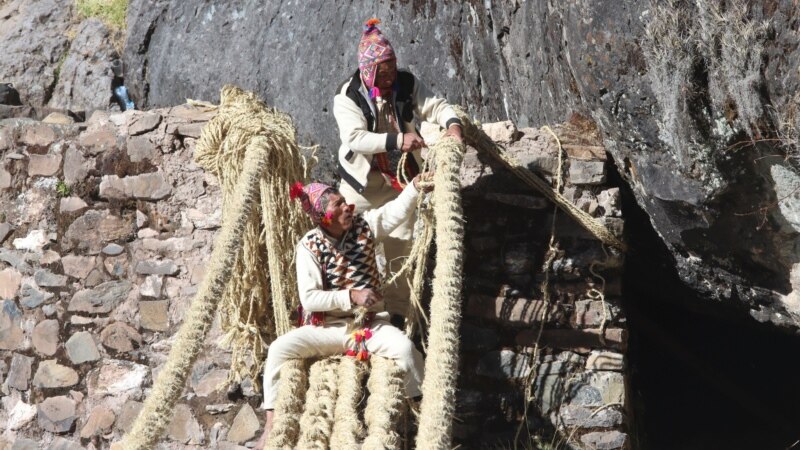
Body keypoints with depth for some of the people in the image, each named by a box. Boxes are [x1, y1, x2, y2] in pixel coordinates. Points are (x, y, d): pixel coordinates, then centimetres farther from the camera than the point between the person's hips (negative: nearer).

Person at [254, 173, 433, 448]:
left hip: (370, 324, 1)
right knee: (279, 349, -23)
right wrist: (351, 296, -24)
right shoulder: (310, 246, -9)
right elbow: (309, 299, -15)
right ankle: (271, 427, -16)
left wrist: (416, 186, -32)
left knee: (405, 347, -27)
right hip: (326, 328, -1)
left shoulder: (363, 226, 1)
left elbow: (397, 210, -13)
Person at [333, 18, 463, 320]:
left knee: (401, 247, 6)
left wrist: (452, 124, -34)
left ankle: (397, 312, 15)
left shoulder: (407, 84, -6)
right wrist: (397, 140, -40)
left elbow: (435, 106, -11)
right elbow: (355, 138, -30)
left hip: (401, 180, 3)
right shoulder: (348, 96, -18)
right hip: (362, 182, -3)